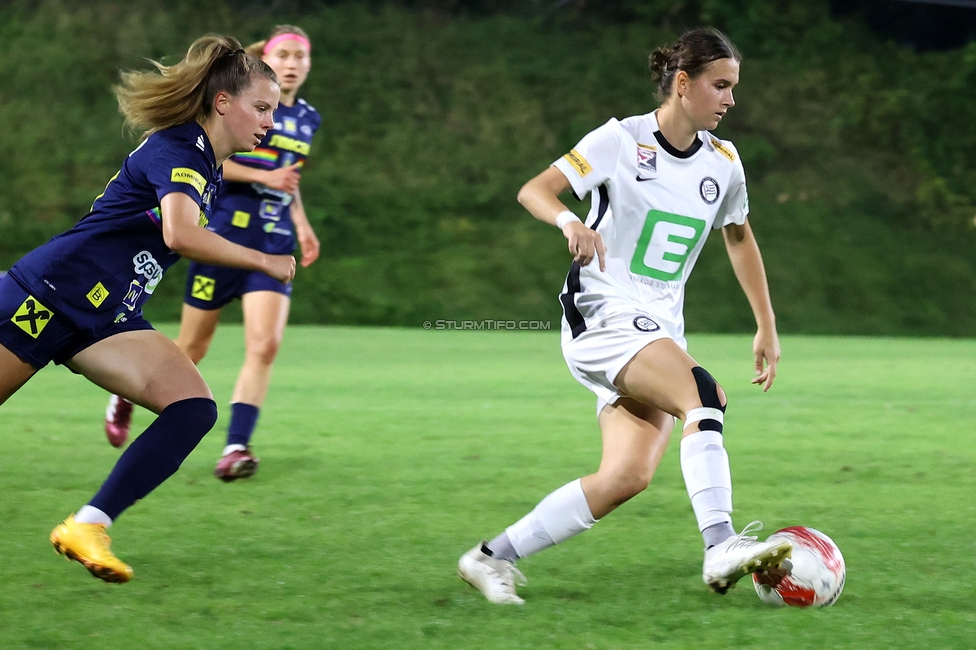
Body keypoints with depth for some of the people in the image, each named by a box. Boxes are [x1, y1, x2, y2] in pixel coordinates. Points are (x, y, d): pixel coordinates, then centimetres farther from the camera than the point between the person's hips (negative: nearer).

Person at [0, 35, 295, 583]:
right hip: (47, 293, -8)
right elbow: (180, 234, -33)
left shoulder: (207, 166, 12)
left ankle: (88, 527, -17)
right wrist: (264, 262, -22)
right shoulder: (176, 150, -16)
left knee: (195, 408, -13)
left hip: (108, 320, 8)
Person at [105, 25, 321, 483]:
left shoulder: (307, 119, 13)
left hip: (273, 246, 5)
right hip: (224, 235, -5)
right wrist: (262, 176, -19)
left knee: (265, 344, -16)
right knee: (193, 347, 6)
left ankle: (235, 448, -17)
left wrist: (301, 225, 16)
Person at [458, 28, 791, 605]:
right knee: (703, 394, -31)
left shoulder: (723, 162, 10)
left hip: (661, 329, 6)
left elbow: (740, 239, 25)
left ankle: (493, 557, -1)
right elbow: (533, 191, -13)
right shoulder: (622, 140, -7)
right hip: (604, 314, -6)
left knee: (629, 476, -11)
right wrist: (569, 221, -35)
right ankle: (721, 548, -38)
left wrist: (767, 328, 25)